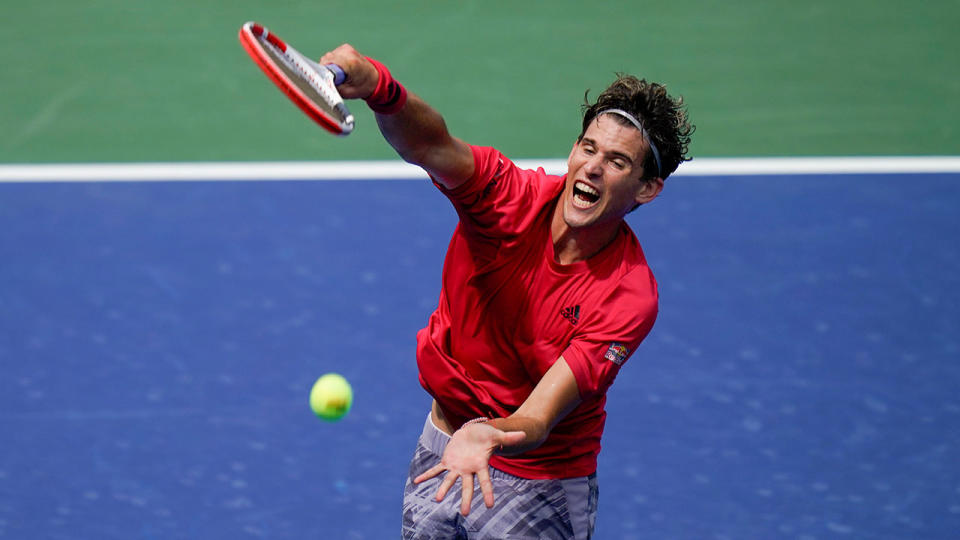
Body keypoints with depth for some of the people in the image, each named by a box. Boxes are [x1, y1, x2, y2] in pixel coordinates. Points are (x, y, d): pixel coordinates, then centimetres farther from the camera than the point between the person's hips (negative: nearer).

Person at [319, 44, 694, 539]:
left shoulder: (628, 297, -24)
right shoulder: (509, 195, -17)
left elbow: (538, 419, -31)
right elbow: (432, 146, -38)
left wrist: (487, 437, -54)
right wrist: (378, 87, -59)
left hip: (539, 489, -3)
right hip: (441, 449, 3)